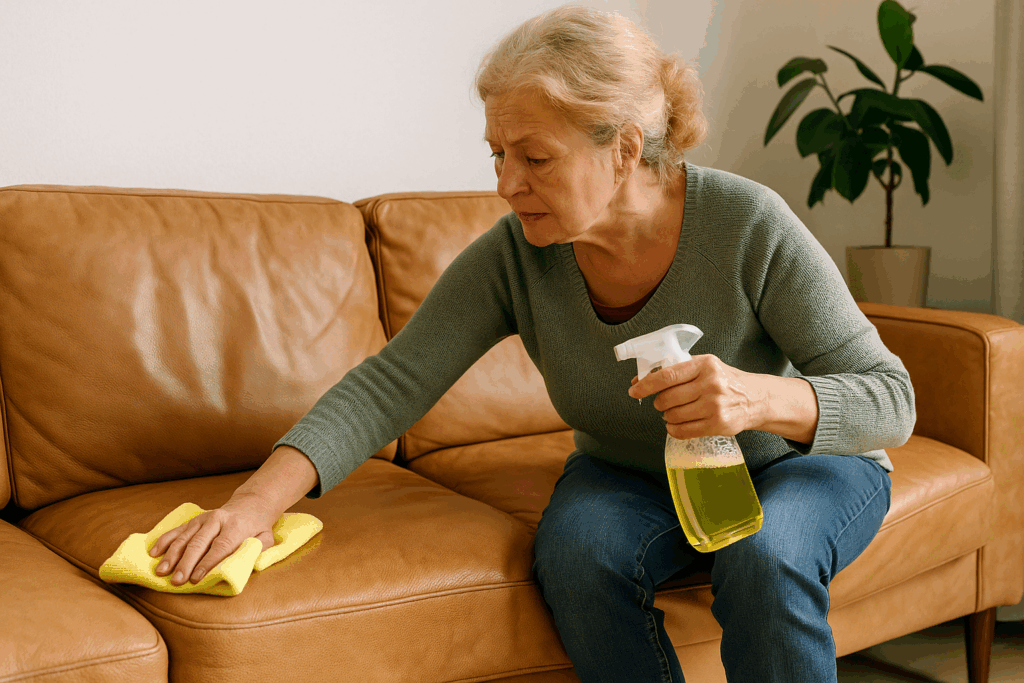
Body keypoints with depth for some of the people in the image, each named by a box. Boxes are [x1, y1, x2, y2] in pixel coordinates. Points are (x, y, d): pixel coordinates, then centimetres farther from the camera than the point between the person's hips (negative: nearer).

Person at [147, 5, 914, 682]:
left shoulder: (748, 225, -26)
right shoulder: (514, 256, -19)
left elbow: (891, 400, -21)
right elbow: (390, 384, -21)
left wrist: (762, 397, -43)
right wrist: (258, 500, -36)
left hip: (796, 463, -2)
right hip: (631, 476, 2)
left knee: (765, 555, -34)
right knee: (576, 547, -30)